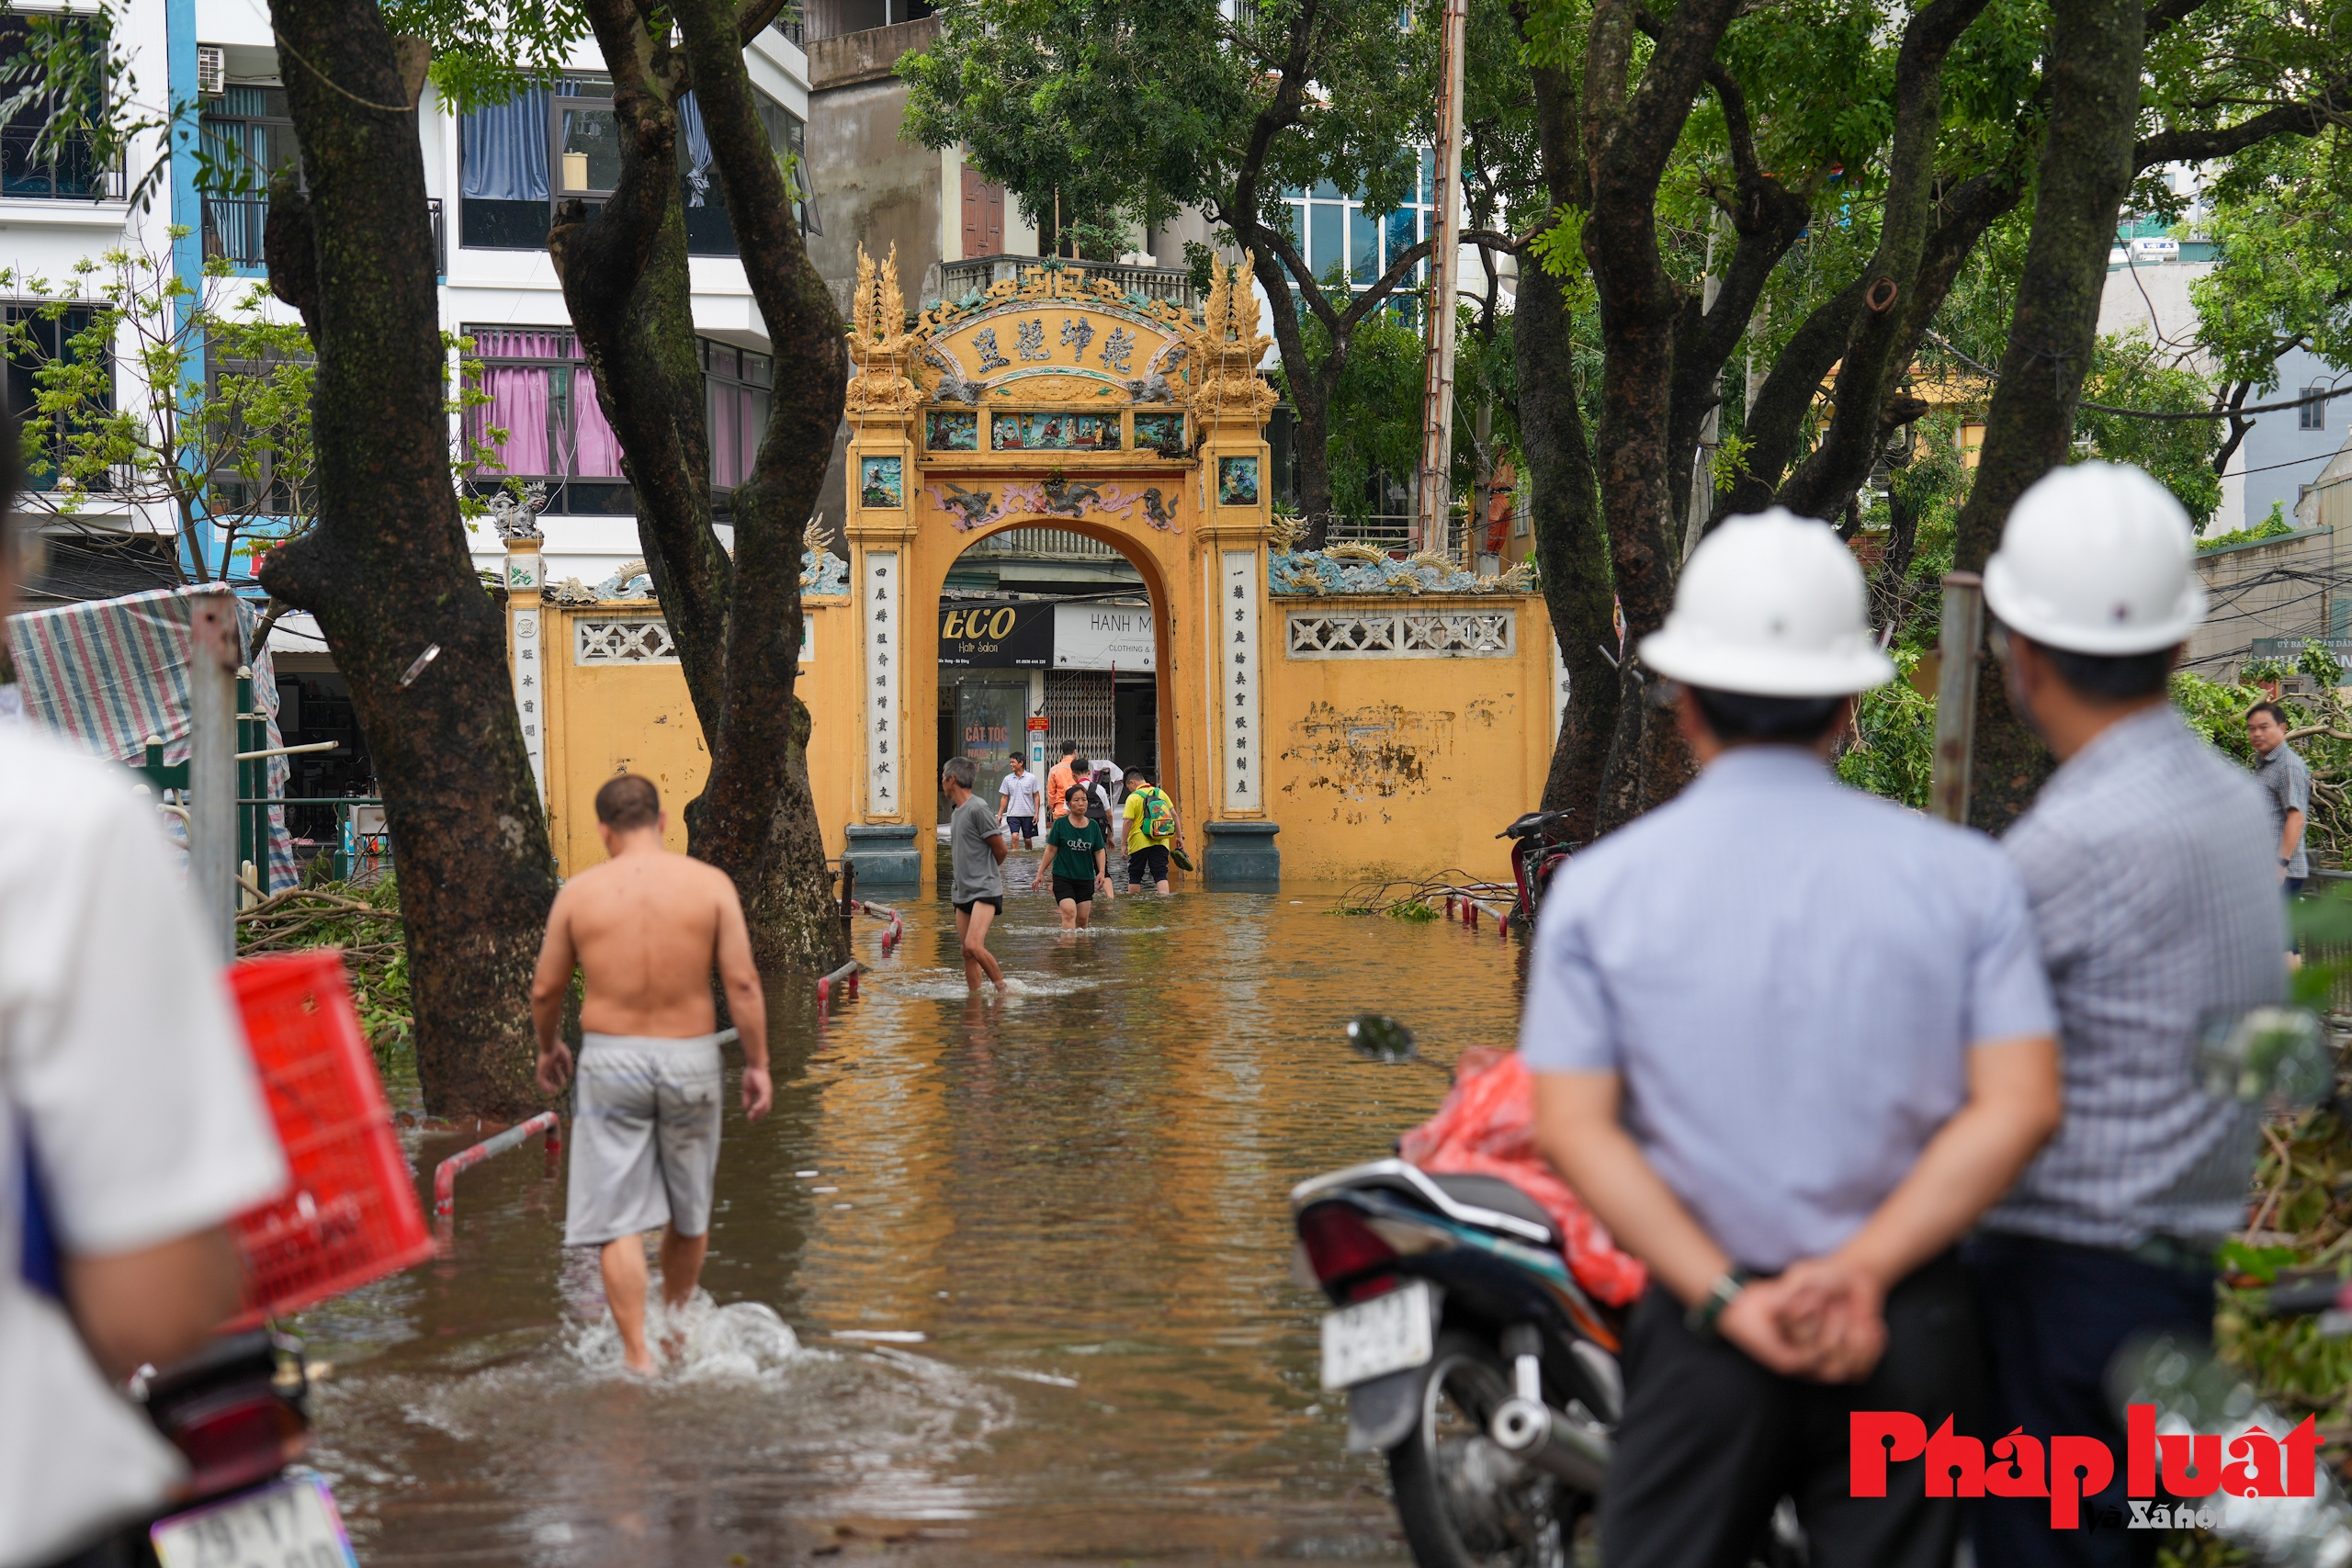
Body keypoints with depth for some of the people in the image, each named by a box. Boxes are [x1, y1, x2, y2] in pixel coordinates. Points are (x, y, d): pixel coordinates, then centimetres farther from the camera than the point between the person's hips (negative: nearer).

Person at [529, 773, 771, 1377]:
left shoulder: (579, 892, -2)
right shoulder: (710, 884, -4)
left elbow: (545, 989, 5)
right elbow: (742, 982, -8)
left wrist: (548, 1047, 24)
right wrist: (758, 1063, 1)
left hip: (610, 1059, -1)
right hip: (690, 1058, 1)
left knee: (619, 1220, 2)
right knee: (688, 1211, 19)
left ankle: (637, 1353, -2)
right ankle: (677, 1325, 36)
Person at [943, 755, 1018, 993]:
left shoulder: (978, 809, -12)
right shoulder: (956, 812, 14)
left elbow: (1001, 851, -9)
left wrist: (985, 874, 7)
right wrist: (960, 881, 14)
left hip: (985, 890, -9)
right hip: (963, 892, 9)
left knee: (973, 946, -20)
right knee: (967, 952, 7)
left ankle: (1003, 986, -7)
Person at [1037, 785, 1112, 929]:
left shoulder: (1093, 825, 6)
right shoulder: (1060, 823, -4)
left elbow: (1099, 851, 12)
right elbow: (1051, 850, 0)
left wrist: (1101, 872, 0)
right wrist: (1041, 872, -1)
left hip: (1086, 878, 4)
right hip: (1063, 877, -4)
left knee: (1082, 918, 4)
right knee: (1069, 912, -20)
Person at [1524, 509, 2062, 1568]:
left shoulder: (1600, 886, -2)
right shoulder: (1962, 876, -1)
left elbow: (1574, 1129, -9)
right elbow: (2020, 1106, -8)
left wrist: (1729, 1301, -11)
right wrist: (1862, 1270, -12)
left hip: (1701, 1327, -1)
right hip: (1906, 1328, 1)